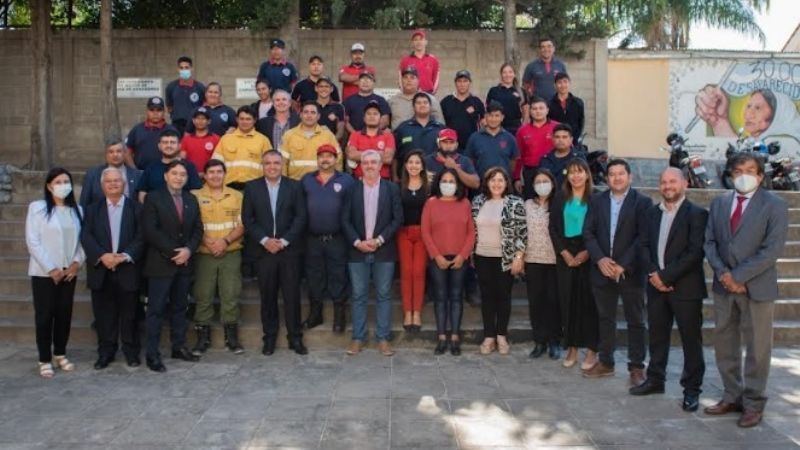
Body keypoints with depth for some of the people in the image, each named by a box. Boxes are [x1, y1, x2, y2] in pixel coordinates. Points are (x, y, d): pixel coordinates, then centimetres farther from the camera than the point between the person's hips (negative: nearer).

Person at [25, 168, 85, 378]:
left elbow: (82, 240, 8)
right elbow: (32, 241, -9)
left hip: (69, 272, 4)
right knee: (44, 315, 1)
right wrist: (51, 268, -13)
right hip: (44, 272, -4)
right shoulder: (37, 207, -4)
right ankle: (45, 360, 9)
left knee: (64, 314, 9)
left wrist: (77, 263, -8)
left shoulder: (77, 210, 8)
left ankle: (60, 354, 22)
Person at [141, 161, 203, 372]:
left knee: (179, 307, 12)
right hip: (161, 263, -5)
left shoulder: (191, 200, 13)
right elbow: (150, 231, -12)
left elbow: (198, 229, 9)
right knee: (156, 309, -2)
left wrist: (188, 249, -8)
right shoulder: (154, 198, -3)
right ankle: (152, 354, 2)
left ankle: (179, 347, 20)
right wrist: (173, 252, -14)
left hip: (185, 262, 5)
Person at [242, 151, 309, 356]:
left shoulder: (294, 186, 4)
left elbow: (301, 217, -1)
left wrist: (284, 241, -10)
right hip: (263, 249, 1)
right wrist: (265, 240, -10)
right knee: (267, 296, 6)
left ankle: (295, 338, 10)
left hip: (289, 249, 0)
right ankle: (269, 338, 16)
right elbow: (247, 218, 1)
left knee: (292, 295, 1)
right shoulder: (252, 187, 5)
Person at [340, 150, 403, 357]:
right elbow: (345, 219, 1)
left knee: (384, 295, 4)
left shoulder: (392, 189, 3)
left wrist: (379, 240, -11)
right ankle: (358, 338, 13)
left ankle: (383, 338, 12)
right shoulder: (352, 189, 4)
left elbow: (397, 219, -2)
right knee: (358, 296, 5)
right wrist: (357, 242, -10)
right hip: (357, 251, 1)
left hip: (384, 251, -1)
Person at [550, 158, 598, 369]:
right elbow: (553, 227, 4)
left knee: (588, 300, -1)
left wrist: (586, 253, -12)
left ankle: (591, 350, 5)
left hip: (588, 255, -3)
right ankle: (571, 348, 12)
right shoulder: (560, 198, 7)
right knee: (567, 300, 4)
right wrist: (564, 253, -6)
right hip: (565, 255, 3)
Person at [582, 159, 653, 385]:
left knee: (635, 321, 5)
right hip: (602, 269, 3)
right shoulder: (597, 200, 7)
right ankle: (605, 362, 22)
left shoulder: (642, 201, -4)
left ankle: (636, 367, 13)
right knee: (605, 319, 12)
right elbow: (588, 233, 3)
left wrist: (623, 265, -15)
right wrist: (600, 259, -11)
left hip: (630, 271, -3)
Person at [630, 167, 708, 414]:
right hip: (656, 285, 5)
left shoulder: (697, 214, -8)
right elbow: (645, 245, 9)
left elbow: (695, 252, -15)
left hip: (686, 287, -5)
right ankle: (655, 379, 27)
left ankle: (692, 389, 14)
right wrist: (653, 273, -8)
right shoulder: (653, 212, 11)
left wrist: (666, 276, -17)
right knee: (657, 336, 14)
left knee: (691, 340, 4)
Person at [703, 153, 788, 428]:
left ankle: (753, 403, 17)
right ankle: (732, 397, 24)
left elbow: (773, 249, -14)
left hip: (756, 287, -4)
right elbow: (709, 242, 6)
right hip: (724, 286, 5)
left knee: (756, 347, 4)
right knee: (724, 344, 11)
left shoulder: (775, 205, -6)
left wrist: (738, 275, -17)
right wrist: (723, 273, -9)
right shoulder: (719, 203, 9)